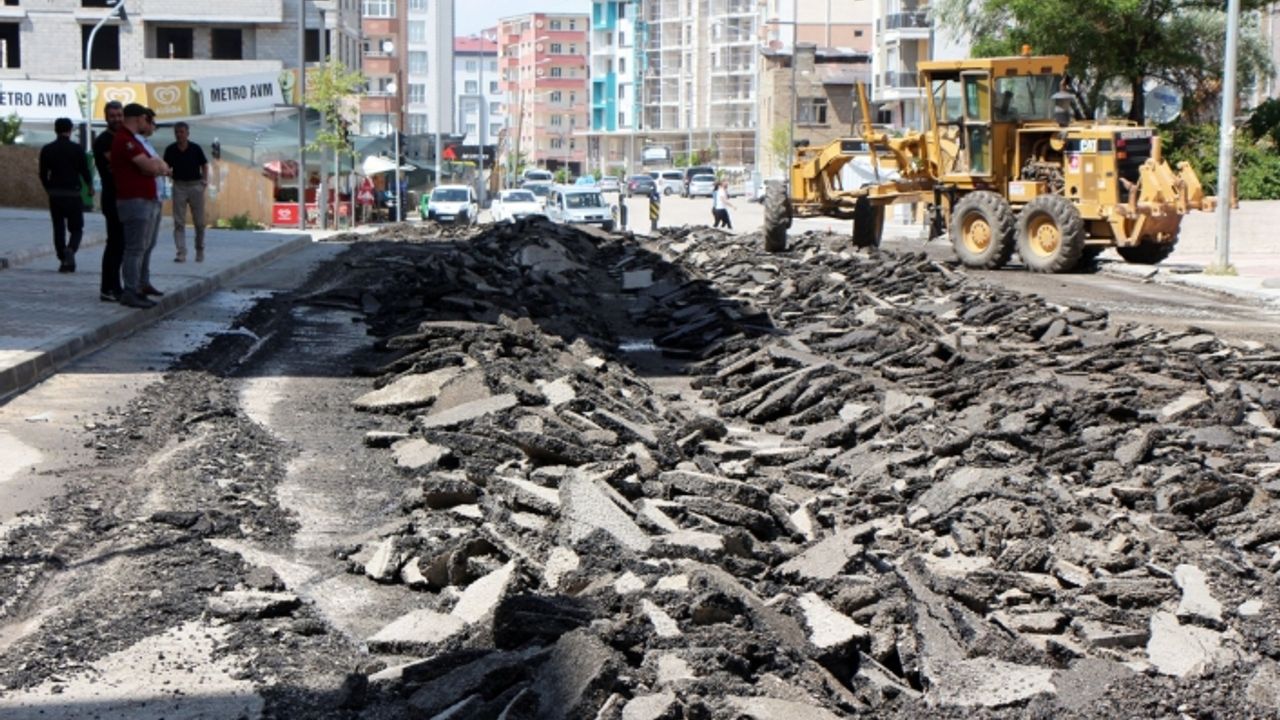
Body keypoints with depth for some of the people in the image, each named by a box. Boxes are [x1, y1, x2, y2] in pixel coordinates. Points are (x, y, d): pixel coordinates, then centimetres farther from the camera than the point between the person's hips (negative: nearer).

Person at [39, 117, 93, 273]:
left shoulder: (47, 150, 2)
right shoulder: (76, 149, -7)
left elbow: (43, 175, 6)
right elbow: (85, 171, -4)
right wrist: (90, 187, 16)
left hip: (55, 195, 3)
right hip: (73, 194, -3)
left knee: (58, 229, 11)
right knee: (76, 228, 6)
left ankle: (63, 261, 7)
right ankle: (70, 249, -21)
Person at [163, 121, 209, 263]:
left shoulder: (196, 148, -5)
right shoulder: (170, 150, -2)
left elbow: (204, 165, 6)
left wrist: (205, 180, -3)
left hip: (196, 185, -1)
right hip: (179, 186, 1)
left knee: (199, 222, 7)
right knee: (179, 222, -5)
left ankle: (200, 250, 25)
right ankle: (181, 253, -6)